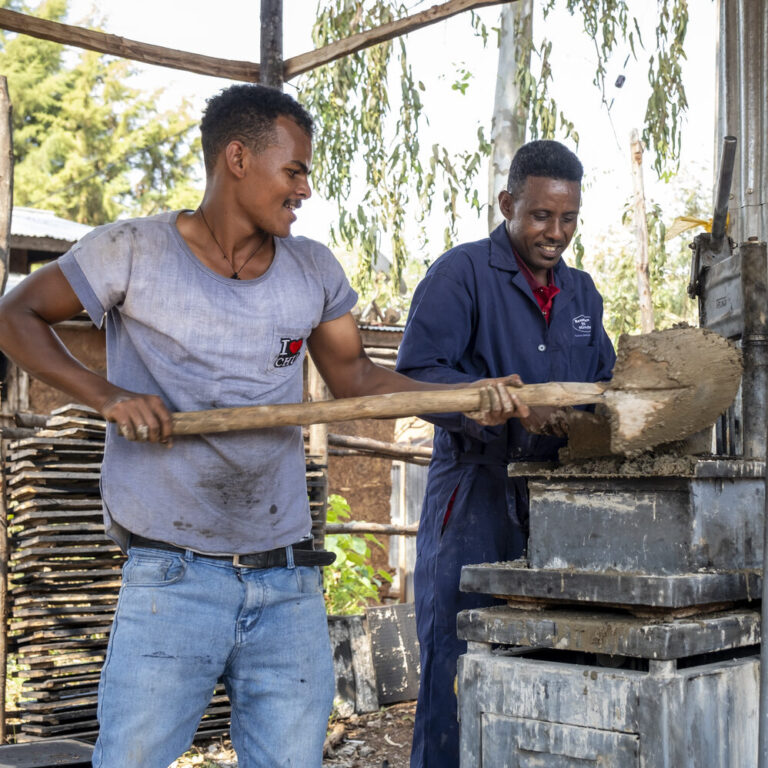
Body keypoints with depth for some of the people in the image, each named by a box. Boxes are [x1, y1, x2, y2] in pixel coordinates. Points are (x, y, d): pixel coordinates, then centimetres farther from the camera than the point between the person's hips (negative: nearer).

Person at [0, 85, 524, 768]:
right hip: (174, 578, -4)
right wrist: (105, 394, -12)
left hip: (289, 583, 4)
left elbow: (354, 377, 15)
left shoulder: (314, 271, 8)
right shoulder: (134, 250, -4)